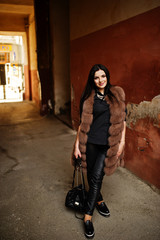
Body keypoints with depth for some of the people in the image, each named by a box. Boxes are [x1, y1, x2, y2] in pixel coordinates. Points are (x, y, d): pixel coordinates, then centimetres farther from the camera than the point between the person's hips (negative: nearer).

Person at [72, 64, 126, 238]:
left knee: (96, 177, -5)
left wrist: (122, 141, 0)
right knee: (92, 176, 11)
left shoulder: (117, 94, 4)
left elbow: (122, 119, 6)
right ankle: (99, 200, 39)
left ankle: (88, 216, 9)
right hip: (91, 142, 1)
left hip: (109, 144, -1)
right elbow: (82, 122, 4)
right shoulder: (88, 98, 3)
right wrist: (77, 144, 1)